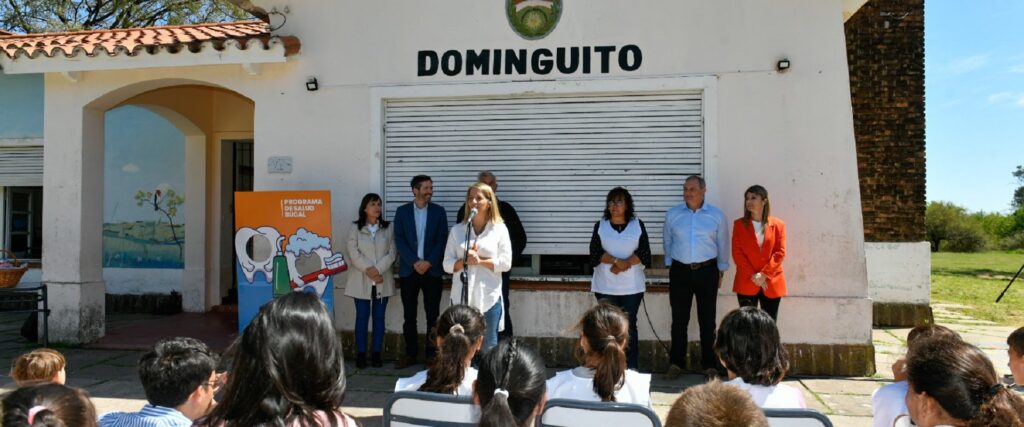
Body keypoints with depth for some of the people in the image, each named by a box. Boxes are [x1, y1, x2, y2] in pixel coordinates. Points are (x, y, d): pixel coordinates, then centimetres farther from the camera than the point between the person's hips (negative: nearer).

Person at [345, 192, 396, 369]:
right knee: (362, 317, 2)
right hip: (362, 280, -1)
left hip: (383, 281, 1)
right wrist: (369, 270, -16)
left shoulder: (388, 229, 4)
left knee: (379, 317, 5)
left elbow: (391, 254, -2)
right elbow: (354, 254, -7)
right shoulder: (355, 229, 1)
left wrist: (378, 270, -15)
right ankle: (361, 354, 8)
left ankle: (377, 354, 12)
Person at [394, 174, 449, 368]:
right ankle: (410, 354, 14)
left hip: (432, 270, 0)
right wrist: (414, 262, -12)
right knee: (409, 315, 4)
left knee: (433, 315, 2)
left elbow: (442, 240, 0)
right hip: (409, 269, 0)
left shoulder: (438, 211, 5)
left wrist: (429, 262, -12)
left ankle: (432, 353, 11)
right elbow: (399, 240, -2)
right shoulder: (402, 211, 4)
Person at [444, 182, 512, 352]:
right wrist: (464, 261, -14)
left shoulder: (499, 229, 3)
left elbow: (506, 263, -3)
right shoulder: (457, 230, 7)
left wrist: (480, 261, -13)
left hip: (489, 297, -1)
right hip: (462, 297, 2)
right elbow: (447, 264, 4)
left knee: (489, 347, 5)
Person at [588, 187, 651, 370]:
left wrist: (625, 264, -15)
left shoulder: (638, 225, 6)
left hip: (632, 286, 0)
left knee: (629, 326, 0)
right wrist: (617, 261, -18)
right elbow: (595, 253, -5)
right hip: (605, 286, 0)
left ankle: (632, 368, 4)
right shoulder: (600, 225, 6)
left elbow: (645, 254, -2)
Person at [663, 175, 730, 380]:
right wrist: (671, 267, 12)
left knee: (707, 320, 5)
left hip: (707, 271, -1)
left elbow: (723, 245, 8)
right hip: (680, 271, 1)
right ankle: (676, 363, 16)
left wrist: (720, 272, 11)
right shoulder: (672, 215, 2)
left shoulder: (716, 216, -1)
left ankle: (710, 365, 15)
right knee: (679, 319, 5)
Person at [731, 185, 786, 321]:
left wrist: (764, 274, -13)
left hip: (772, 284, 1)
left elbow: (780, 252, -2)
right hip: (746, 283, 0)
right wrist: (752, 276, -11)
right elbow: (737, 253, -2)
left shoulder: (778, 225, 4)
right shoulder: (739, 224, 4)